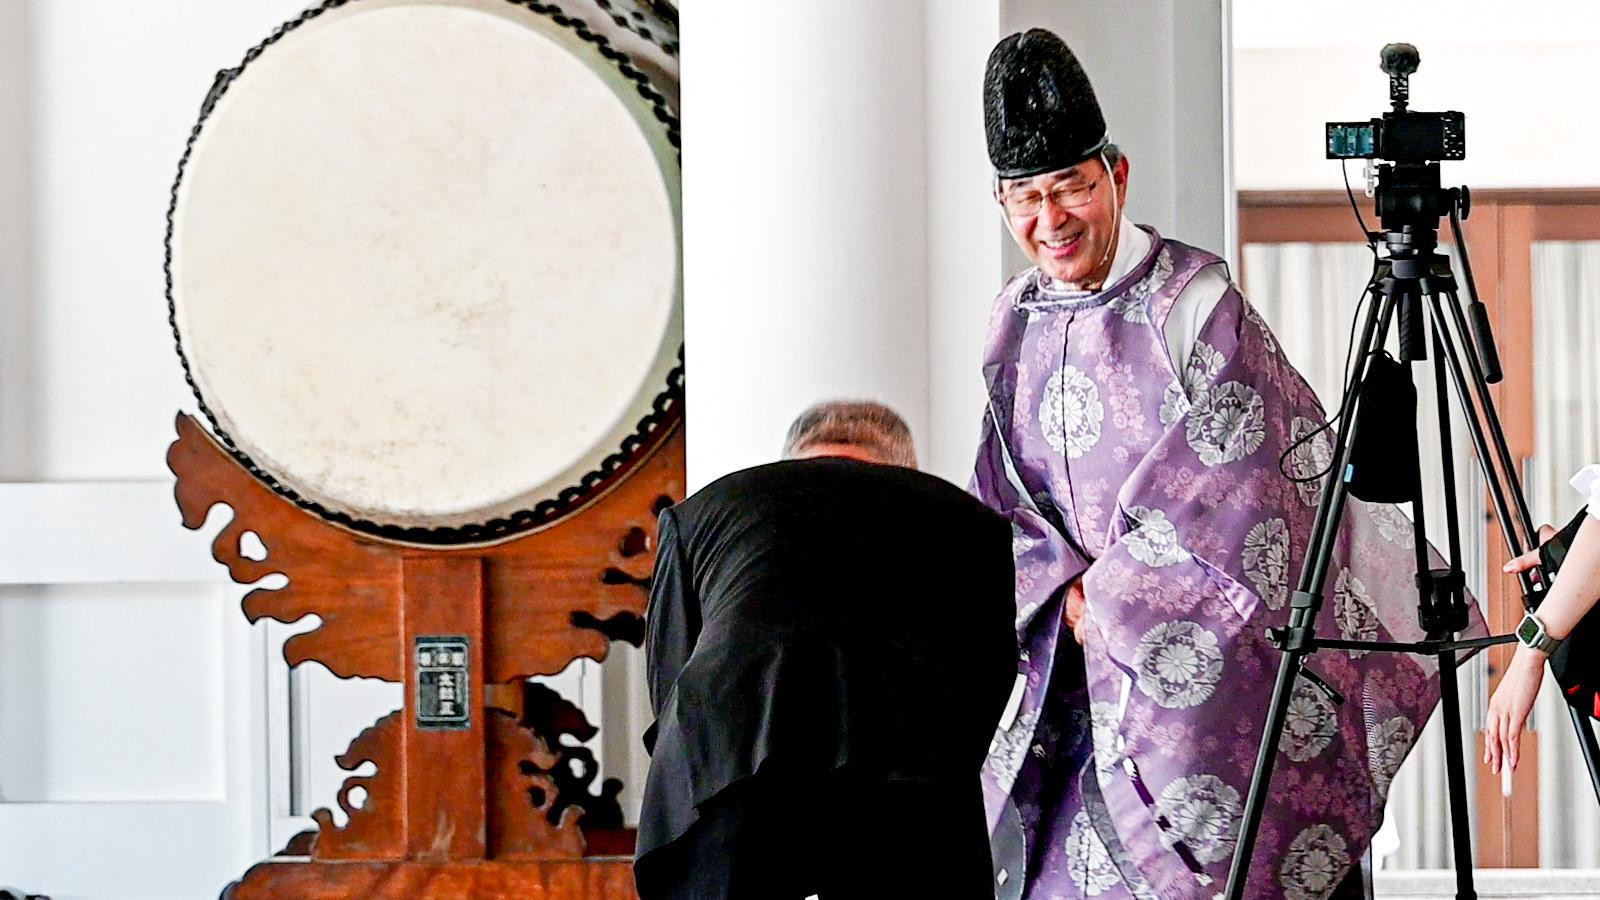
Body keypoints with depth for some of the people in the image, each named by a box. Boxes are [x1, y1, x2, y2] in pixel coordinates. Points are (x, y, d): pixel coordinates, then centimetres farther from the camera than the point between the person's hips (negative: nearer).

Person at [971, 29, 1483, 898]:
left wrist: (1112, 598, -11)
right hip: (1096, 664, 6)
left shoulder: (1191, 300, -12)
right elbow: (1003, 497, 11)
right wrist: (1067, 590, -7)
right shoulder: (1014, 321, 8)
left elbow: (1224, 479, -15)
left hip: (1222, 660, -6)